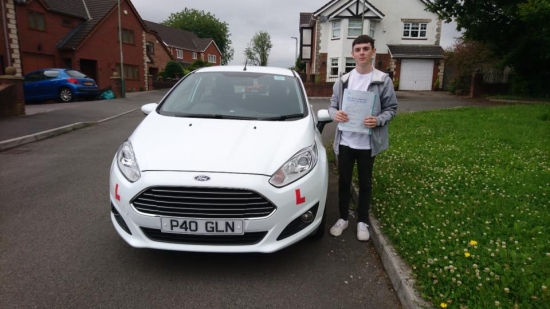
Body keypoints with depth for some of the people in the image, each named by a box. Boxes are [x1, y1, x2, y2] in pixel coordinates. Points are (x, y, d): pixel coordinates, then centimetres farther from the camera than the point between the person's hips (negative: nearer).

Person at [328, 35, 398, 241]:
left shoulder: (383, 80, -3)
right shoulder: (343, 81, 6)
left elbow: (391, 108, -1)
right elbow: (332, 105, 9)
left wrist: (378, 120, -21)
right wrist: (335, 114, -15)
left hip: (368, 142, -2)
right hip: (345, 141, 3)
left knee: (365, 183, 11)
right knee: (344, 181, 12)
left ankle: (362, 222, 27)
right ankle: (343, 218, 30)